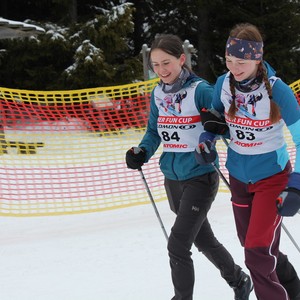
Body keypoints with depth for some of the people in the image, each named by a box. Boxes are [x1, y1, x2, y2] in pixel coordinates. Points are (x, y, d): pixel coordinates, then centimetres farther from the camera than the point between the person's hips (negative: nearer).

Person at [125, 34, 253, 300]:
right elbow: (154, 132, 14)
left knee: (177, 245, -14)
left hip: (200, 178, -7)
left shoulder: (200, 90, -15)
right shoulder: (158, 94, 4)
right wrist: (141, 153, -4)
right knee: (204, 240, 21)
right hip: (173, 178, 7)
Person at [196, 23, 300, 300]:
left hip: (272, 176, -5)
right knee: (254, 246, 17)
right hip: (239, 176, 5)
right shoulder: (223, 84, -10)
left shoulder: (277, 90, -24)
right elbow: (215, 118, 11)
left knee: (258, 252, -15)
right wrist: (207, 139, -10)